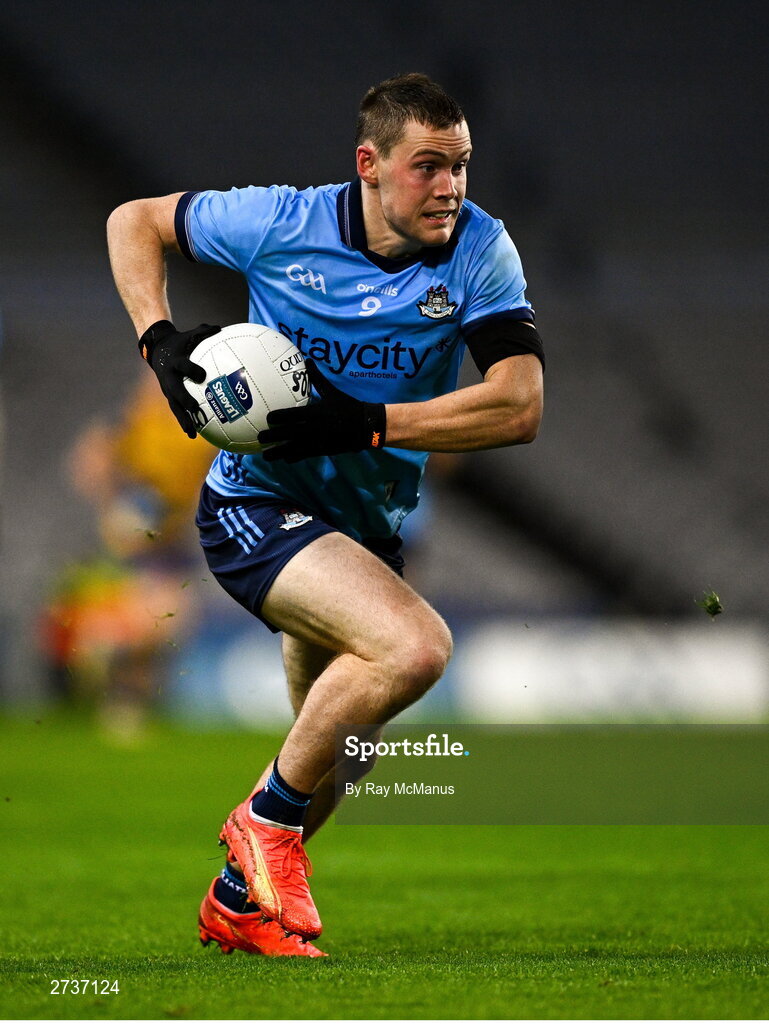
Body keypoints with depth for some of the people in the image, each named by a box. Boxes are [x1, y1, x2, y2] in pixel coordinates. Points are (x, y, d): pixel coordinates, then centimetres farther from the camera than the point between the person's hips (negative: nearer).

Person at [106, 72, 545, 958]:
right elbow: (134, 221, 2)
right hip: (256, 506, -5)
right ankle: (269, 818, -9)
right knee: (414, 646, -30)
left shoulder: (479, 249, -11)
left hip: (370, 529, 5)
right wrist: (160, 340, -14)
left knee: (329, 766, 20)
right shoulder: (281, 224, -15)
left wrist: (365, 422, -26)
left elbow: (519, 406, -19)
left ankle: (237, 903, 46)